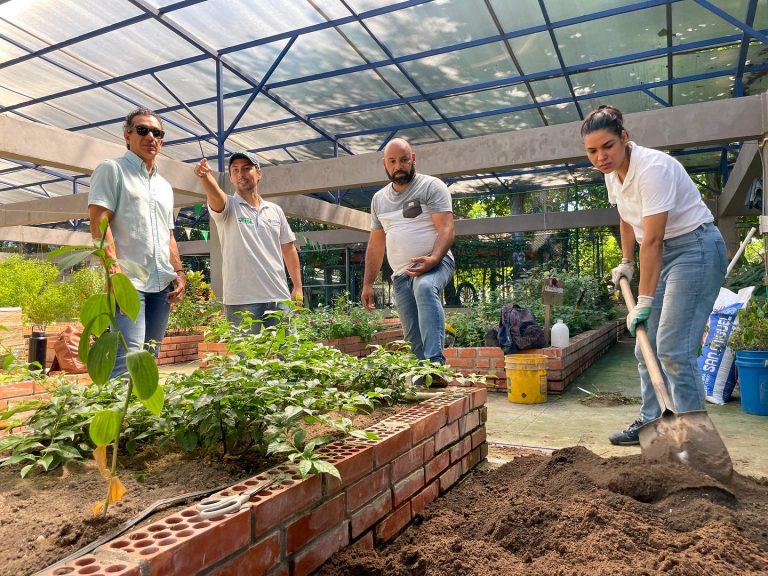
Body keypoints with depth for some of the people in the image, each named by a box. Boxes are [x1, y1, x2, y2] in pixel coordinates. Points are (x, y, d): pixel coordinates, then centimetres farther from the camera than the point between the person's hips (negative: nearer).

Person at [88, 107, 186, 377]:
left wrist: (179, 272, 12)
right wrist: (115, 271, -19)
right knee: (128, 359, -17)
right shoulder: (111, 170, 3)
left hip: (162, 284, 7)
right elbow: (99, 223, -8)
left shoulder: (165, 186, 23)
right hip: (127, 280, -7)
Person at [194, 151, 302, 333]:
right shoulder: (228, 207, 2)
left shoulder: (275, 210, 13)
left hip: (279, 297, 4)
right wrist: (205, 176, -43)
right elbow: (215, 195, -21)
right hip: (242, 300, -3)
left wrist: (298, 286, 11)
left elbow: (288, 249, 16)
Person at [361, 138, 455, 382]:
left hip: (433, 263, -6)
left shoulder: (432, 186, 0)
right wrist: (367, 284, 14)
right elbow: (375, 245, 20)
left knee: (425, 288, -38)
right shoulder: (379, 199, 18)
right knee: (412, 337, 4)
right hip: (401, 273, 6)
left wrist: (434, 259, -29)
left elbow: (446, 229, -10)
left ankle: (436, 364, -45)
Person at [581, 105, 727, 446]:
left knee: (673, 348, -15)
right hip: (663, 254, 9)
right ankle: (650, 422, 19)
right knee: (647, 346, 8)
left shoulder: (652, 168, -25)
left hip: (695, 248, -9)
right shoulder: (612, 173, 2)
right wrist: (627, 263, 20)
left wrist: (644, 302, -31)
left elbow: (652, 240, -29)